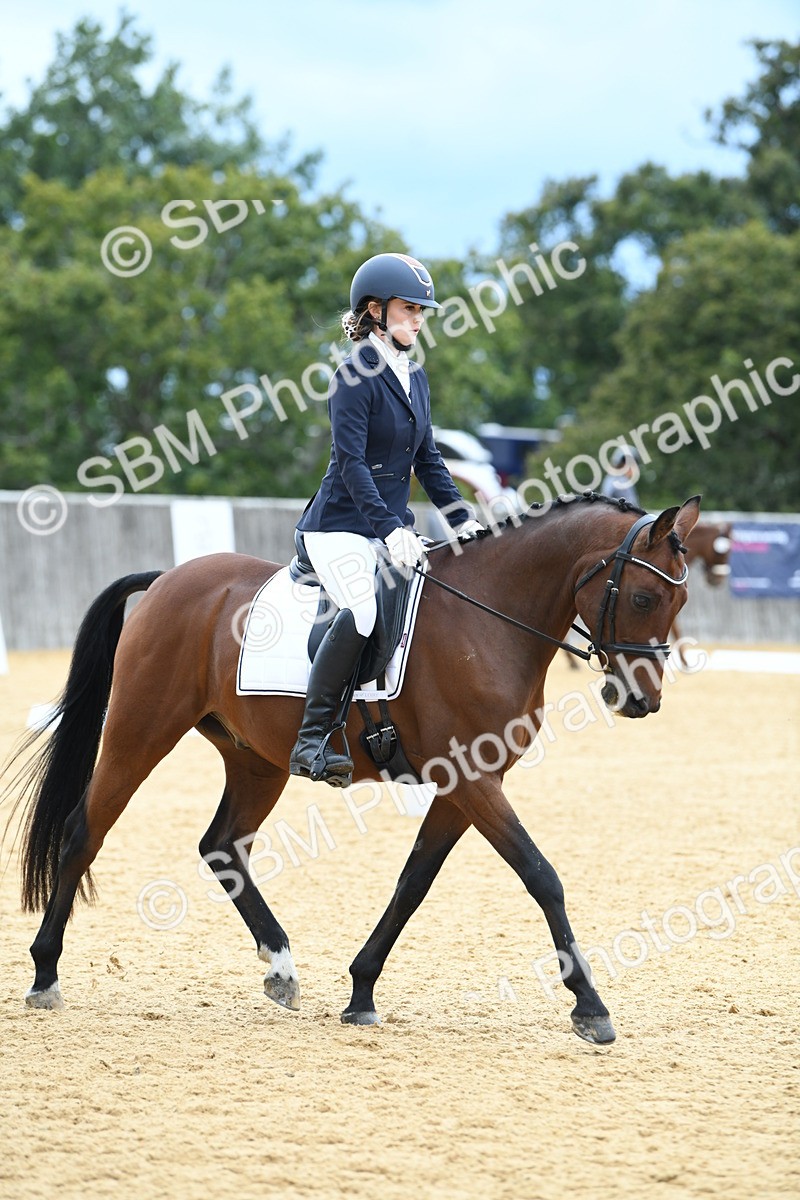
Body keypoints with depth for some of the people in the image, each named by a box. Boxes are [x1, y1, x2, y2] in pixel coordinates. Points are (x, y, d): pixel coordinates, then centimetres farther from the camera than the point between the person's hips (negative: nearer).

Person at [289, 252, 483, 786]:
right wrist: (390, 530, -29)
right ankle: (311, 740, -27)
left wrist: (463, 520, 7)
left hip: (394, 526, 9)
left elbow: (427, 459, 18)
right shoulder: (357, 375, -11)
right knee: (363, 611, -32)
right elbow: (350, 462, -20)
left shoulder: (415, 377, 13)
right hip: (343, 526, -9)